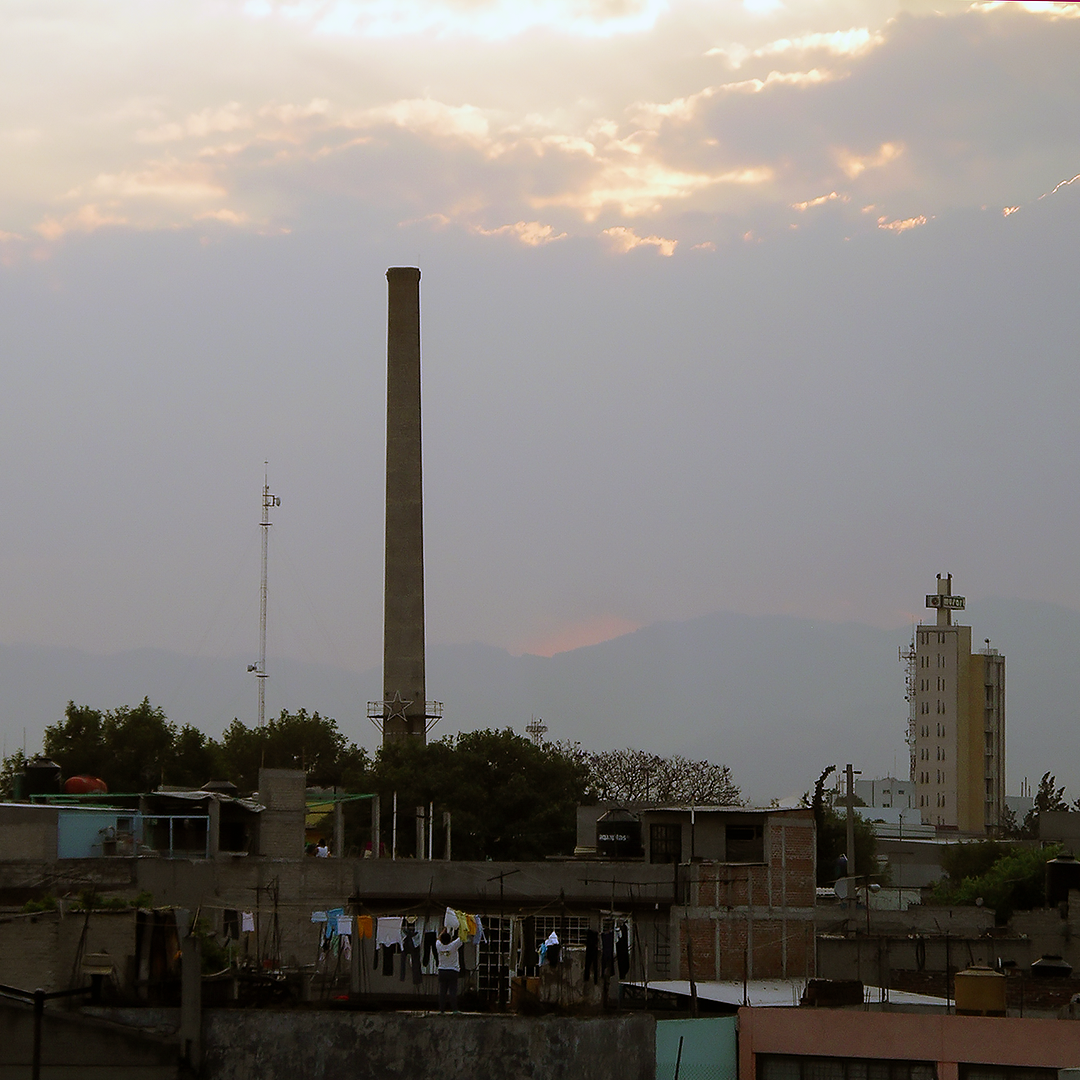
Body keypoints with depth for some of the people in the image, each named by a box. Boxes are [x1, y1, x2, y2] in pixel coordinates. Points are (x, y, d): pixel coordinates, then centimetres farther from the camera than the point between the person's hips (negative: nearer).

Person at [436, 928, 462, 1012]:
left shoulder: (439, 946, -3)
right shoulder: (453, 946, -14)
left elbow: (439, 938, 19)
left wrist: (444, 931, 32)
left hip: (442, 971, 3)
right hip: (452, 971, -3)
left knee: (442, 992, 4)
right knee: (453, 991, -3)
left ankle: (441, 1009, 3)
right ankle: (454, 1009, -7)